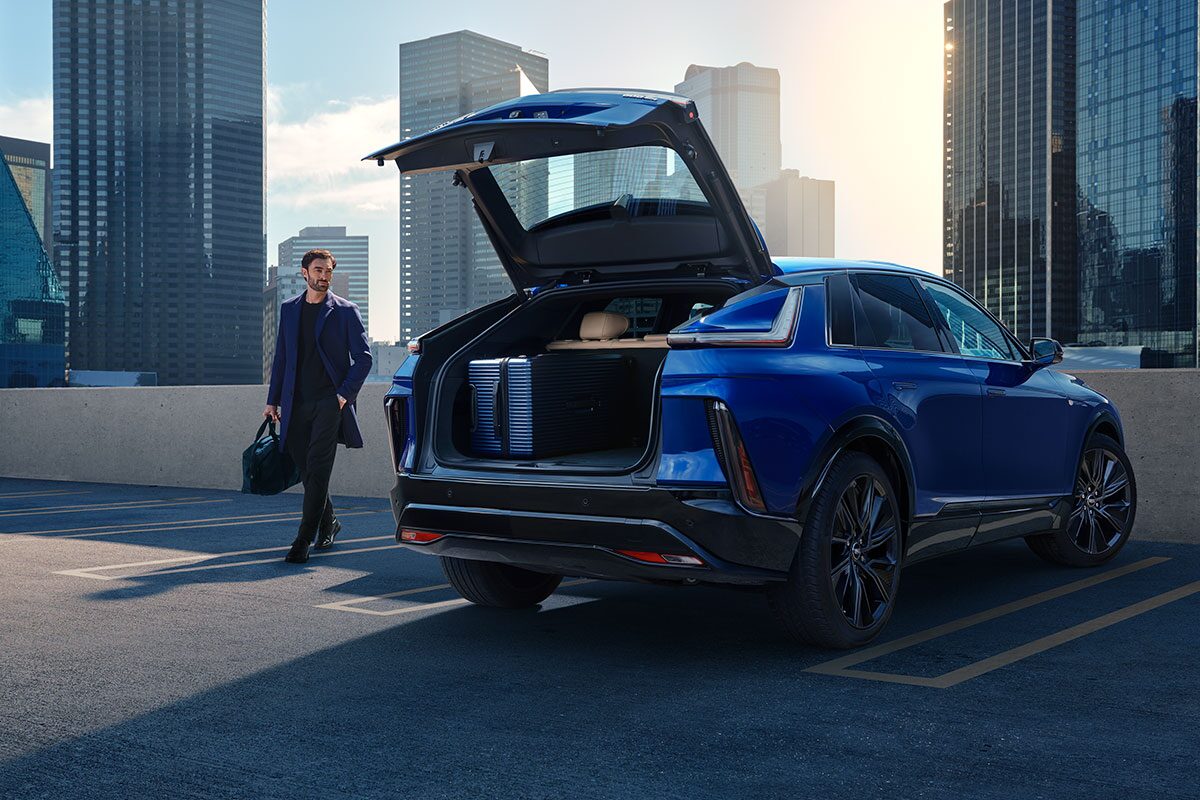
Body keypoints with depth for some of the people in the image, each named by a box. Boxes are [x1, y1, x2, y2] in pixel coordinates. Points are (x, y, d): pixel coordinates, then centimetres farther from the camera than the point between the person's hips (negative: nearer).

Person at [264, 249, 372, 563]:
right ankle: (328, 524, 31)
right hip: (297, 404, 4)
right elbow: (281, 358, 17)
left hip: (329, 401, -4)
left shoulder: (345, 311, 1)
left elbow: (364, 357, 0)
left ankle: (303, 541, -11)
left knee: (317, 469, -11)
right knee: (308, 471, 10)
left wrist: (345, 393, -11)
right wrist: (273, 400, 13)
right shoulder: (289, 309, 13)